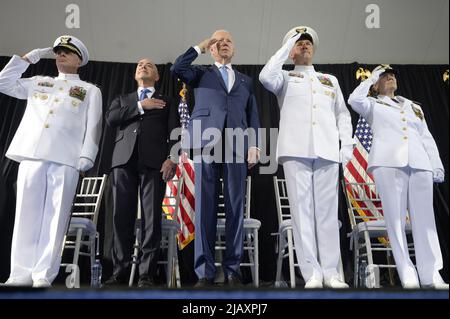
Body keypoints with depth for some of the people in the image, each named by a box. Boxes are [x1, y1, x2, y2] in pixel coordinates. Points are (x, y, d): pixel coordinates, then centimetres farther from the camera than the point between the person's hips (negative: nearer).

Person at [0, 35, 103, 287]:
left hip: (66, 159, -3)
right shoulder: (38, 82, 27)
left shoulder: (91, 91, 16)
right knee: (27, 214, 0)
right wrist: (26, 59, 24)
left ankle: (44, 274, -4)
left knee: (55, 216, -6)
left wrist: (86, 157, -9)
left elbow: (93, 126, 5)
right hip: (31, 155, 3)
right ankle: (22, 272, 3)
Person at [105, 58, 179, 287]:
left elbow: (174, 133, 7)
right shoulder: (122, 99, 28)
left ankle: (146, 274, -4)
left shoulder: (166, 103, 22)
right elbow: (111, 119, 7)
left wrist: (171, 158, -10)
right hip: (124, 159, 2)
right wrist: (140, 106, 2)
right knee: (122, 216, -3)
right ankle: (119, 272, 3)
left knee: (152, 217, -8)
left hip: (153, 161, -2)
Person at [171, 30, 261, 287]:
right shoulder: (201, 74, 23)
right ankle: (205, 271, -1)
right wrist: (200, 47, 13)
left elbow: (253, 115, 16)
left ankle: (233, 269, 5)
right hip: (207, 143, -1)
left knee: (235, 208, -2)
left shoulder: (245, 80, 26)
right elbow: (177, 68, 3)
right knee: (205, 207, -5)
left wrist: (253, 145, 2)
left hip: (236, 145, 2)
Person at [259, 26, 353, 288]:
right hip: (296, 150, -2)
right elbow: (266, 77, -6)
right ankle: (313, 274, -2)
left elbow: (343, 113, 21)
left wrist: (347, 143, 7)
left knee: (328, 210, -1)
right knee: (302, 209, -6)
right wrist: (287, 47, 4)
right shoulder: (285, 78, 16)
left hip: (327, 151, 3)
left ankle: (331, 272, 5)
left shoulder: (331, 80, 26)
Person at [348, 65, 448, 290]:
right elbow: (354, 100, -5)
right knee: (396, 219, -7)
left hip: (419, 164, 4)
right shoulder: (373, 105, 17)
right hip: (388, 163, -4)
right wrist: (370, 78, 10)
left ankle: (431, 276, 5)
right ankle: (408, 277, -4)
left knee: (424, 218, 0)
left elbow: (427, 138, 22)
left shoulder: (414, 106, 28)